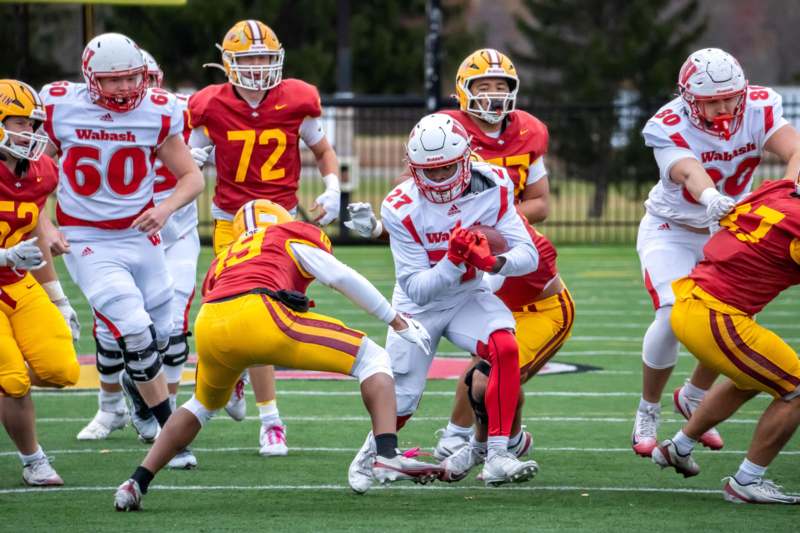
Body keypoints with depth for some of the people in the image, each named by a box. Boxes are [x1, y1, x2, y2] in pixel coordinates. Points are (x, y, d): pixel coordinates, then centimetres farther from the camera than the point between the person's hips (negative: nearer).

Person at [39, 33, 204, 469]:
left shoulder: (157, 113, -7)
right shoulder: (58, 107, -10)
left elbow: (192, 177, 1)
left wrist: (165, 209, -18)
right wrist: (44, 228, -7)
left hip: (141, 237, 3)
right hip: (87, 243, -3)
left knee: (157, 335, 11)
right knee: (135, 333, -17)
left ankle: (111, 406, 41)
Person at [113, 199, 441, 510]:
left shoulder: (223, 261, 39)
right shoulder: (290, 236, 27)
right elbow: (341, 277, 14)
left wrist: (230, 390, 54)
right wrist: (399, 322, 20)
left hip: (208, 327, 5)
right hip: (258, 316, -5)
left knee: (202, 405, 37)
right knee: (372, 360, 7)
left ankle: (137, 483, 29)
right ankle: (387, 456, -12)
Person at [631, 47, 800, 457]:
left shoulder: (757, 110, -20)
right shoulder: (670, 128, -30)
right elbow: (690, 173, -49)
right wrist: (711, 199, -73)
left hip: (727, 231, 4)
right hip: (671, 229, -4)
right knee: (673, 317, -20)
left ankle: (694, 396, 23)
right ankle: (648, 410, 5)